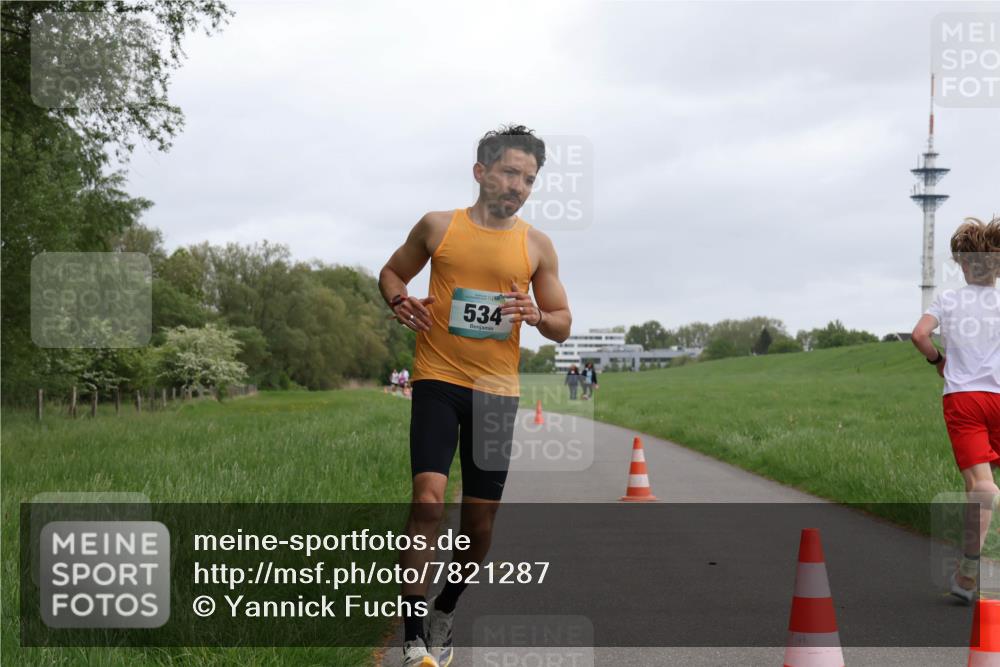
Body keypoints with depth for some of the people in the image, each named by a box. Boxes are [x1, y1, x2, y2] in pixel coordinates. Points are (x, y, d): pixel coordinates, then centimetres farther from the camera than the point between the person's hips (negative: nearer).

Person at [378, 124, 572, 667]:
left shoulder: (537, 246, 7)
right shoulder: (438, 227, 4)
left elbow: (563, 325, 11)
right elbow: (391, 272, 18)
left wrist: (537, 316, -11)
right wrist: (399, 301, -5)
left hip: (497, 392, 3)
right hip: (438, 381, -3)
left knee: (480, 519, 7)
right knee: (428, 498, -20)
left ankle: (444, 612, 33)